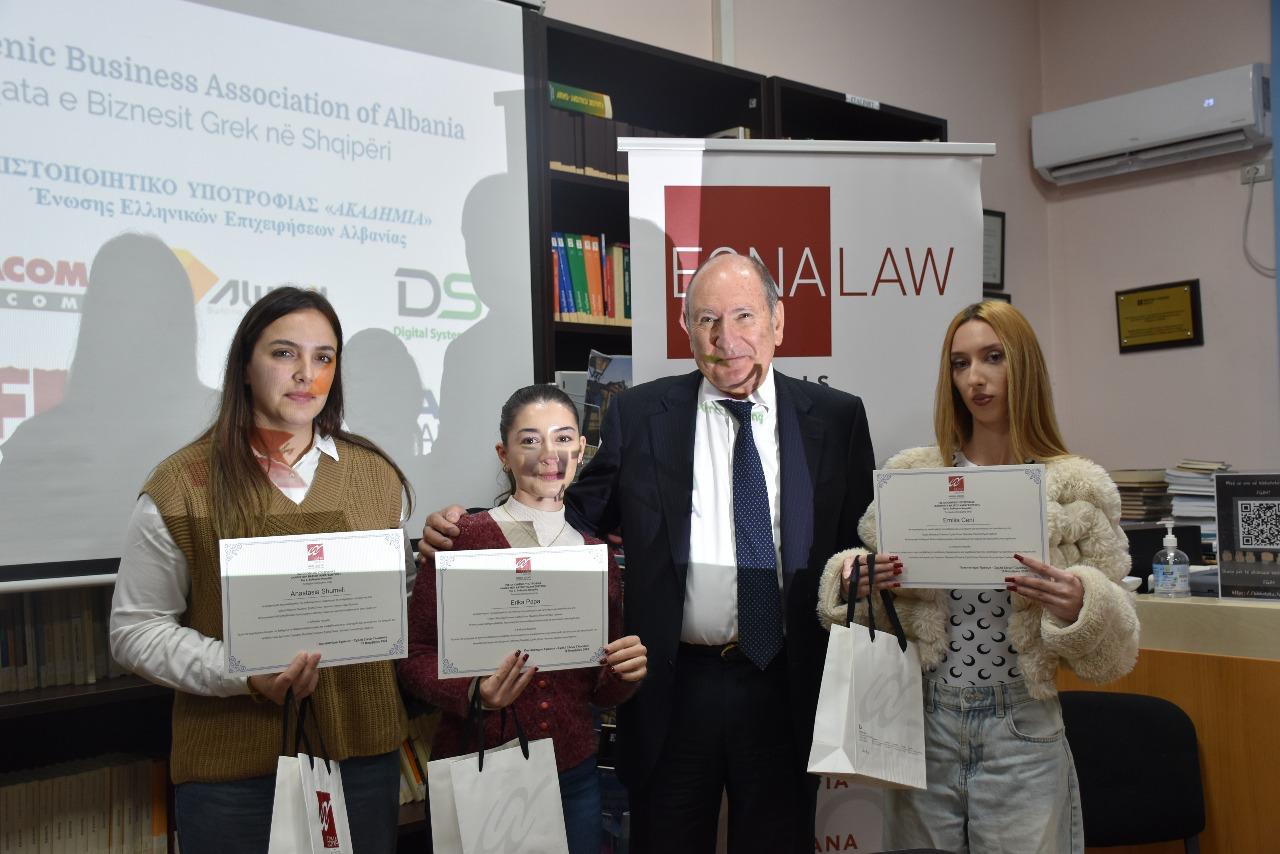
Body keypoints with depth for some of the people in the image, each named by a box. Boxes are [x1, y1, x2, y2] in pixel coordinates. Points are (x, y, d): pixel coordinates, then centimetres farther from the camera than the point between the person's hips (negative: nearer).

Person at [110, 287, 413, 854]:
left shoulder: (377, 475, 7)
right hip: (232, 766, -3)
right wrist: (243, 674, -17)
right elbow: (136, 630, -4)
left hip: (363, 749, 3)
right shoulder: (182, 485, -4)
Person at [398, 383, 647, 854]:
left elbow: (598, 692, 10)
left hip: (573, 775, 4)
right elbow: (415, 656, -7)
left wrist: (625, 672, -10)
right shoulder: (462, 537, -10)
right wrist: (474, 692, -24)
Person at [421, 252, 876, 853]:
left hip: (787, 687, 1)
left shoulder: (837, 418, 2)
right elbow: (579, 519, 4)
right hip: (672, 689, 0)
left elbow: (865, 543, 5)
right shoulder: (639, 415, 1)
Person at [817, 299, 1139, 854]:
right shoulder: (908, 475, 2)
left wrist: (1079, 606, -21)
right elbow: (867, 597, 10)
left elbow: (1115, 652, 0)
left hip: (1023, 739, -1)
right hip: (924, 729, 2)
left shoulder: (1079, 489, -3)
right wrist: (852, 580, -12)